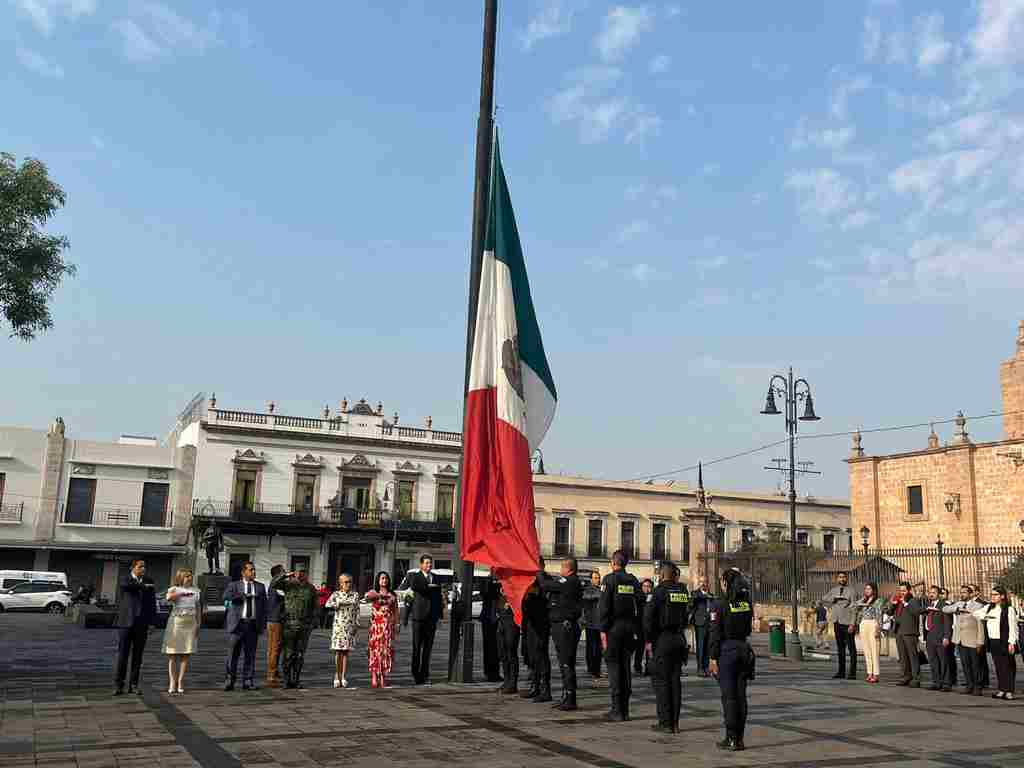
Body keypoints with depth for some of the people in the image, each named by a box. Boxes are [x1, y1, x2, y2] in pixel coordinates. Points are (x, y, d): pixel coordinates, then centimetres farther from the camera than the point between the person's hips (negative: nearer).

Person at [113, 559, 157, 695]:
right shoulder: (124, 580, 4)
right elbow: (127, 585, -23)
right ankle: (118, 685, 3)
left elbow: (152, 602, 10)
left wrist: (151, 622, 4)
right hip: (126, 622, -2)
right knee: (122, 654, -3)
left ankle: (133, 684, 12)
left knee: (137, 655, 5)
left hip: (142, 623, 2)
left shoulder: (149, 582, 11)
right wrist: (143, 586, -11)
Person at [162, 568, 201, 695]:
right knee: (173, 654, -2)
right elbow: (169, 597, -22)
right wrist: (183, 593, -24)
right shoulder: (174, 589, 3)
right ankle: (172, 683, 0)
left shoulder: (196, 591, 13)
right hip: (176, 622, -3)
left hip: (190, 624, 3)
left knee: (185, 654, 0)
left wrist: (199, 626, 9)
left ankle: (179, 682, 3)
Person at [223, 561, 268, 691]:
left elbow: (264, 606, 13)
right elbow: (226, 596, -14)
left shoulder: (260, 587, 14)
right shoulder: (234, 585, 7)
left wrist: (264, 623, 4)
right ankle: (229, 681, 5)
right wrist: (244, 596, -19)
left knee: (250, 654, 4)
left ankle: (247, 682, 10)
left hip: (253, 624, 2)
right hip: (238, 623, -2)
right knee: (233, 653, -2)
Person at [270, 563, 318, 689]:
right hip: (289, 624, -2)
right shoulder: (288, 584, 4)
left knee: (300, 655, 6)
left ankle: (296, 680, 14)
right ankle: (287, 680, 4)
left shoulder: (311, 588, 8)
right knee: (289, 654, -2)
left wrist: (312, 622, 1)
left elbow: (314, 607, 10)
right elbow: (273, 584, -8)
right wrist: (285, 575, -16)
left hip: (304, 626, 2)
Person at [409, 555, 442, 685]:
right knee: (417, 646, -1)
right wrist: (429, 586, -15)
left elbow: (439, 597, 17)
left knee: (428, 647, 6)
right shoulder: (415, 577, 1)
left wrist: (439, 615, 12)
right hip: (419, 616, -4)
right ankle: (416, 674, 6)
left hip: (432, 617, 4)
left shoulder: (436, 579, 15)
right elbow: (413, 586, -23)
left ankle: (425, 674, 12)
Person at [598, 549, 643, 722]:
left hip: (614, 627, -5)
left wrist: (603, 630, -10)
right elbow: (640, 605, 8)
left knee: (613, 665, -2)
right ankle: (625, 710, 15)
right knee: (625, 665, 12)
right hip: (630, 627, 5)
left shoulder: (609, 579, -8)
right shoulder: (633, 580, 8)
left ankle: (617, 710, -3)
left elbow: (604, 606, -12)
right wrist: (636, 628, 14)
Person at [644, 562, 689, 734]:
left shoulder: (660, 591, -11)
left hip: (663, 639, -6)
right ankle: (675, 722, 12)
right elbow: (686, 616, 11)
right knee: (675, 680, 10)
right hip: (679, 639, 6)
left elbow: (648, 615, -16)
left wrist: (648, 639, -9)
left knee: (660, 680, -1)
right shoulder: (683, 590, 8)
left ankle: (665, 722, -3)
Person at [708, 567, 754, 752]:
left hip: (726, 650, -5)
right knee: (741, 695, 10)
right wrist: (738, 575, 19)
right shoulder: (747, 602, 1)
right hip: (744, 648, 5)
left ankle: (732, 739, 1)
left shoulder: (720, 605, -12)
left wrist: (713, 657, -8)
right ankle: (739, 738, 14)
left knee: (729, 695, -1)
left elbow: (715, 634, -12)